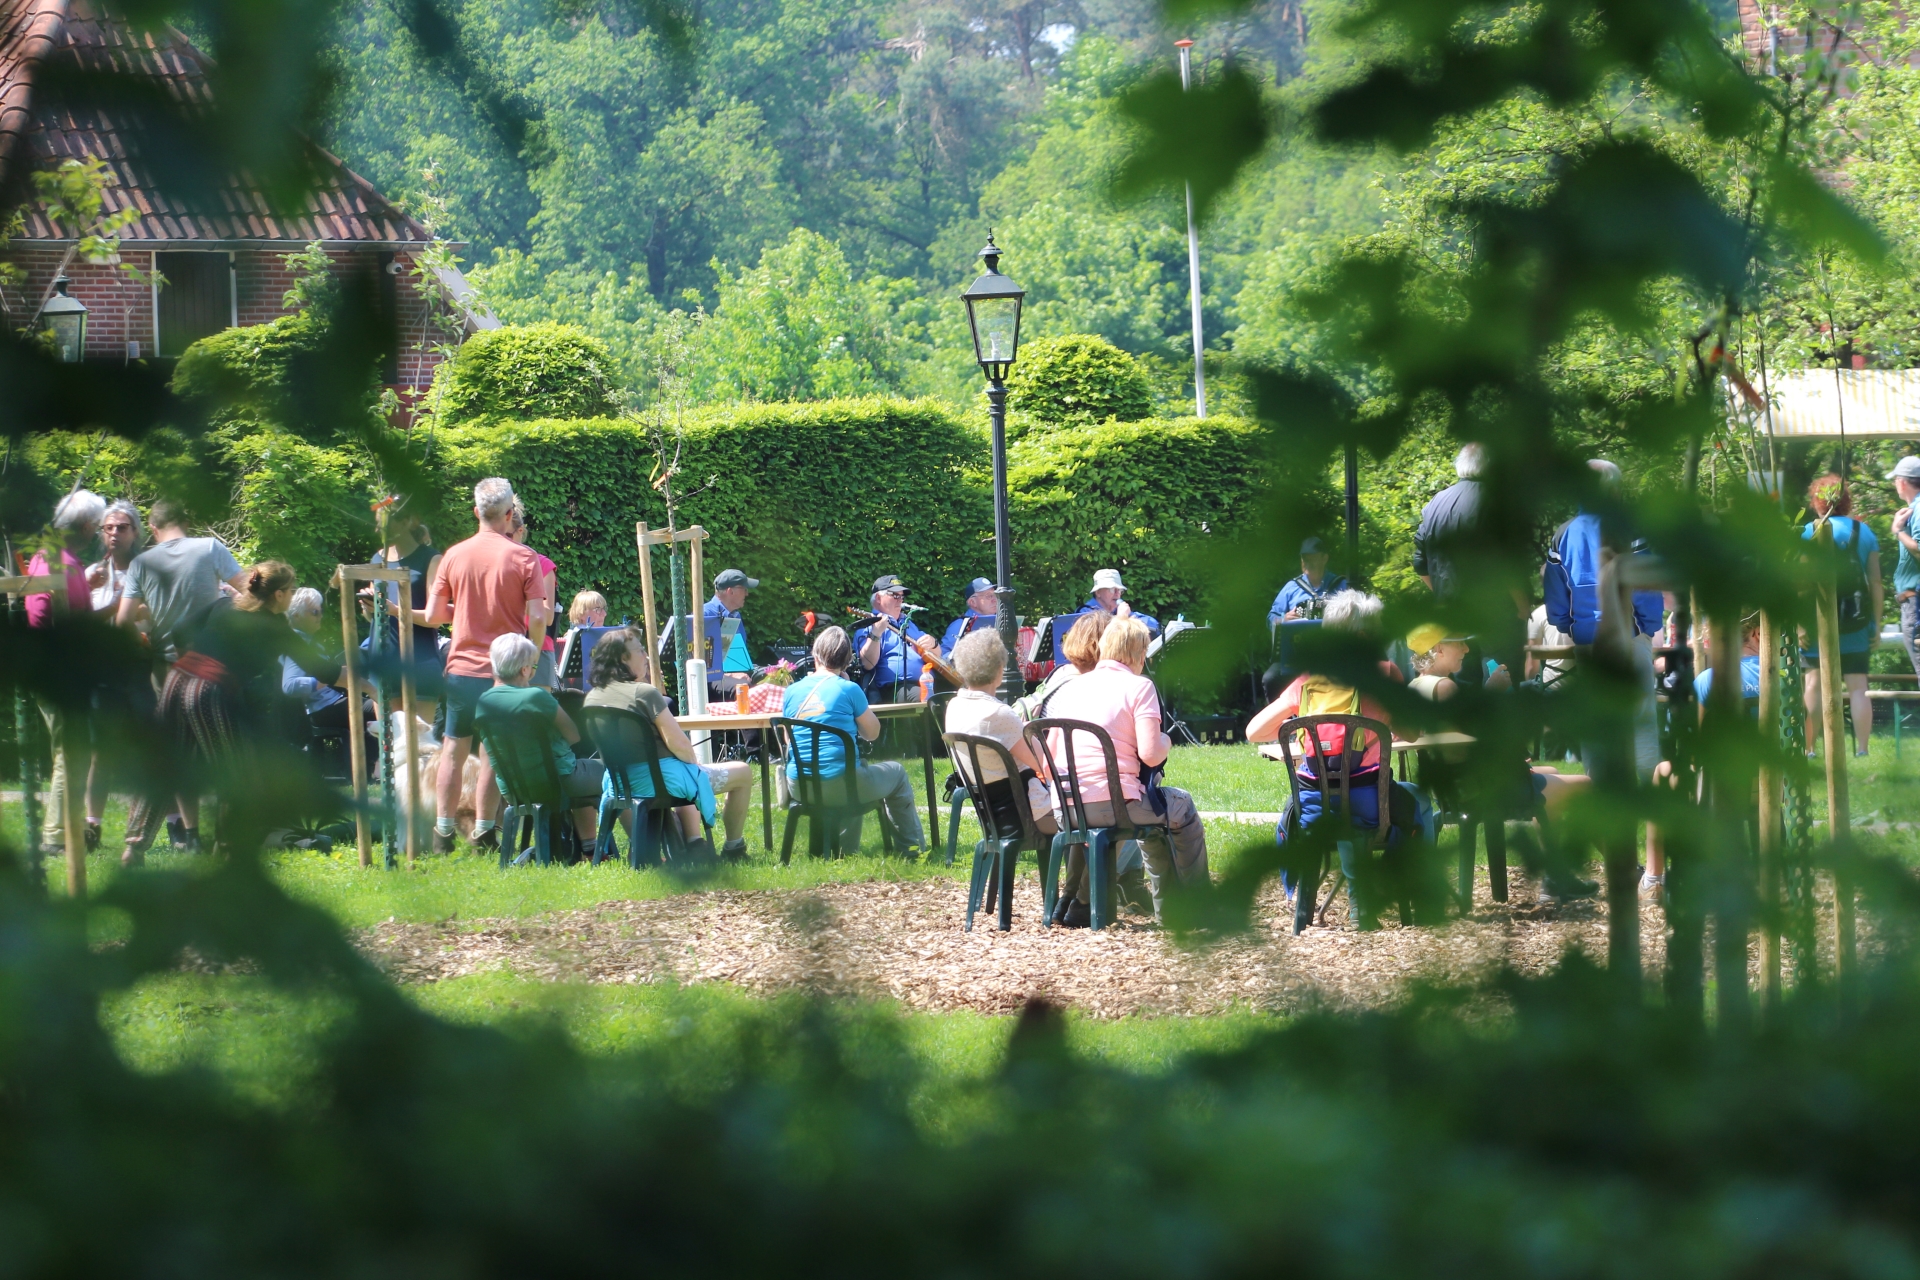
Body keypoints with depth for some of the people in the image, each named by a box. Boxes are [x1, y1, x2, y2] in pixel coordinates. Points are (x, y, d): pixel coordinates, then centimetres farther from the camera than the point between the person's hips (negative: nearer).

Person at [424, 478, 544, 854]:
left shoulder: (454, 555, 0)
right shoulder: (523, 558, -7)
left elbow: (433, 615, 3)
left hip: (462, 668, 2)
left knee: (454, 750, 11)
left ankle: (443, 830, 9)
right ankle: (483, 831, 5)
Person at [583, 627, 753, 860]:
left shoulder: (593, 698, 2)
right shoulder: (644, 692, -19)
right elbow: (677, 743, -18)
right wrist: (695, 762, 2)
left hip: (618, 784, 8)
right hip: (660, 778, -8)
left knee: (687, 770, 39)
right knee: (742, 773, 10)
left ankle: (694, 841, 37)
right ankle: (733, 849, 21)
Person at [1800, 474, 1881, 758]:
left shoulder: (1808, 533, -2)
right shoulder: (1864, 532, 5)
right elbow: (1876, 583, 4)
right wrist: (1876, 623, 9)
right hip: (1855, 622, 1)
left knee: (1815, 683, 7)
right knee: (1857, 687, 2)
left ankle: (1809, 749, 5)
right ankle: (1862, 751, -3)